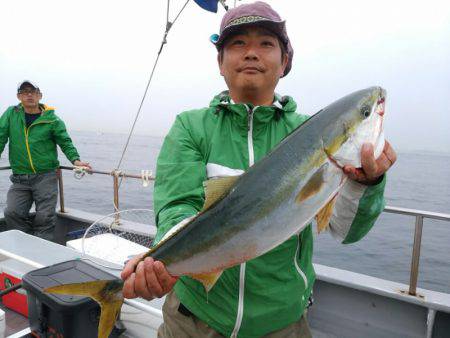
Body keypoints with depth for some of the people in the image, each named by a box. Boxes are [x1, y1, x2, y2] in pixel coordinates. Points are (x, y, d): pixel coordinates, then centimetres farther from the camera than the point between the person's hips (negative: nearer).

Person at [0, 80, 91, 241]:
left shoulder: (52, 119, 1)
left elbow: (65, 142, 2)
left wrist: (75, 159, -14)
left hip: (45, 177, -2)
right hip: (19, 178, 3)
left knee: (45, 217, -6)